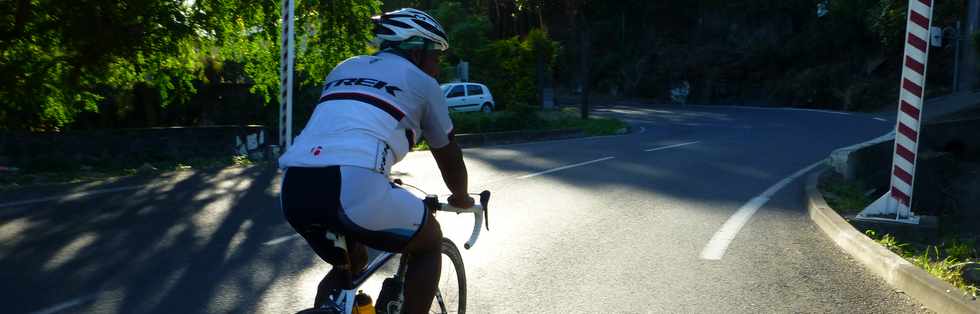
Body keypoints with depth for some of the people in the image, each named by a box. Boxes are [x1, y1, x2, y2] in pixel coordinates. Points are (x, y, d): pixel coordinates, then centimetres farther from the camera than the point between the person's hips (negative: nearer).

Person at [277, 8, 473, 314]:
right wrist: (461, 198, 46)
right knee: (430, 242, 22)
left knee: (350, 263, 33)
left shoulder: (344, 69, 30)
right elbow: (448, 154, 26)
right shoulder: (422, 82, 15)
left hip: (294, 190, 7)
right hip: (353, 188, -6)